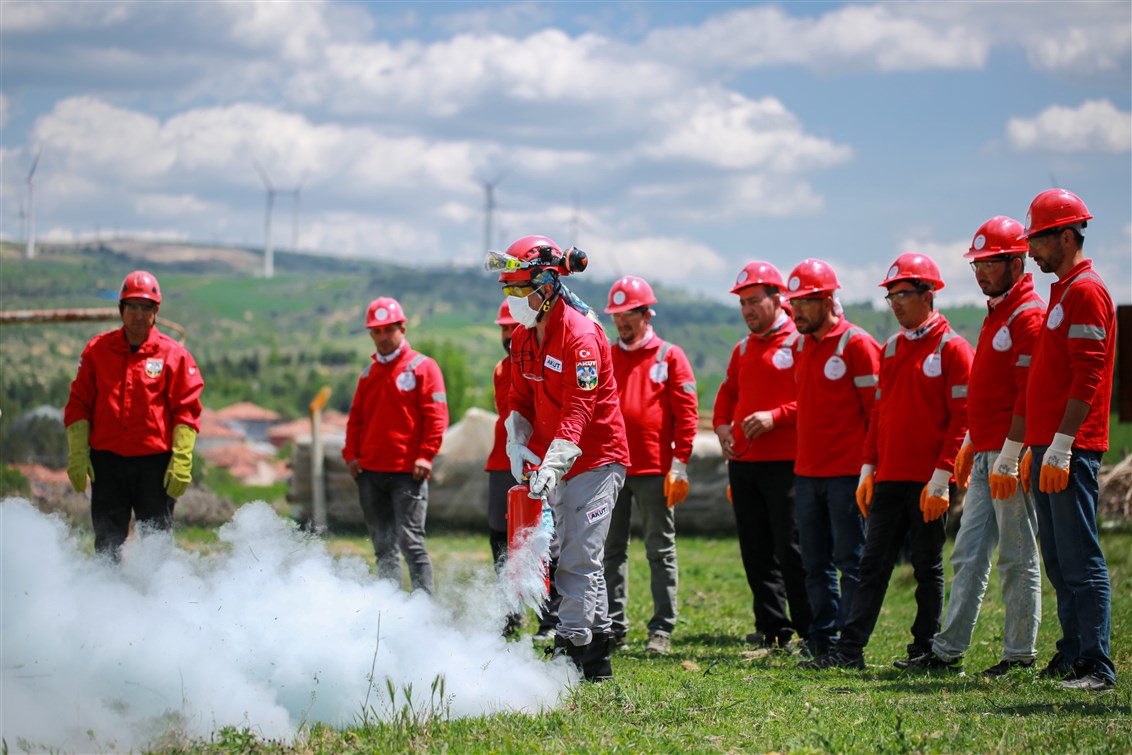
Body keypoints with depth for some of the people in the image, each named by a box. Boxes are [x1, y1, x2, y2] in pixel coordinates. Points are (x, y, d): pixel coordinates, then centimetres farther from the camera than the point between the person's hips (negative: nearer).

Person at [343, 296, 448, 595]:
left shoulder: (422, 367, 1)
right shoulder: (369, 372, 18)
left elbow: (436, 416, -5)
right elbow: (356, 417, 21)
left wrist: (426, 455, -14)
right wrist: (351, 454, 7)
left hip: (407, 472, -6)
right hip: (370, 472, 6)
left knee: (411, 542, -11)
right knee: (383, 546, 8)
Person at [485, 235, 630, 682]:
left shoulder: (581, 336, -20)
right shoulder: (523, 338, 7)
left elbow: (578, 411, -27)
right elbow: (521, 398, 13)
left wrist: (552, 465, -35)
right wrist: (516, 444, -5)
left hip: (597, 459, -9)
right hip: (558, 464, 9)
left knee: (579, 559, -12)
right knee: (577, 558, 13)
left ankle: (571, 651, -10)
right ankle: (597, 656, 20)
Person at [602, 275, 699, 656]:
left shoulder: (670, 356, 2)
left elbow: (686, 414, -2)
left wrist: (680, 463, -10)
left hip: (654, 470, -4)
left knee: (661, 551, 1)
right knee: (611, 549, 7)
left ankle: (662, 630, 3)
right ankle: (613, 625, 13)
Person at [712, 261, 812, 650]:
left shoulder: (799, 342, -5)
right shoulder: (743, 349, 18)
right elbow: (728, 394, 26)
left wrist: (775, 417, -20)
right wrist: (721, 424, 7)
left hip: (784, 462, -7)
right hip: (742, 462, 7)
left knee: (791, 549, -7)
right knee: (756, 551, 8)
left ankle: (811, 630, 0)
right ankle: (772, 628, 15)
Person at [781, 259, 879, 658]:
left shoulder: (857, 344, -8)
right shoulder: (801, 346, 14)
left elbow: (877, 410, -9)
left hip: (847, 474, -7)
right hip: (807, 473, 7)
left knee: (851, 561, -3)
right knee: (816, 565, 9)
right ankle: (822, 640, 15)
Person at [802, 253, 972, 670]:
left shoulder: (952, 348, -7)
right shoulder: (892, 349, 15)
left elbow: (963, 419, -12)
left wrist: (941, 478, -17)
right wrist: (869, 467, 11)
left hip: (928, 483, -6)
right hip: (889, 479, 6)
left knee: (928, 567, 2)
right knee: (873, 563, 4)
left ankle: (926, 650, 11)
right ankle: (849, 648, 2)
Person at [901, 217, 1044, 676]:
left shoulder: (1028, 315, -12)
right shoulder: (996, 313, 19)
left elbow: (1029, 395, -18)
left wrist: (1009, 457, -20)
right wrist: (970, 445, 22)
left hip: (1011, 455, -10)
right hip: (985, 456, 10)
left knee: (1018, 558, -3)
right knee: (969, 555, 8)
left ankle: (1020, 655, 3)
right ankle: (948, 651, 10)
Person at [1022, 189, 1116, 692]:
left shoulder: (1086, 292, -10)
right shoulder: (1062, 293, 20)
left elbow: (1087, 377, -18)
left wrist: (1060, 448, -21)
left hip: (1071, 450, -10)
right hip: (1049, 448, 10)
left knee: (1081, 561, -10)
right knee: (1059, 562, 11)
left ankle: (1096, 667, -9)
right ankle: (1073, 655, 16)